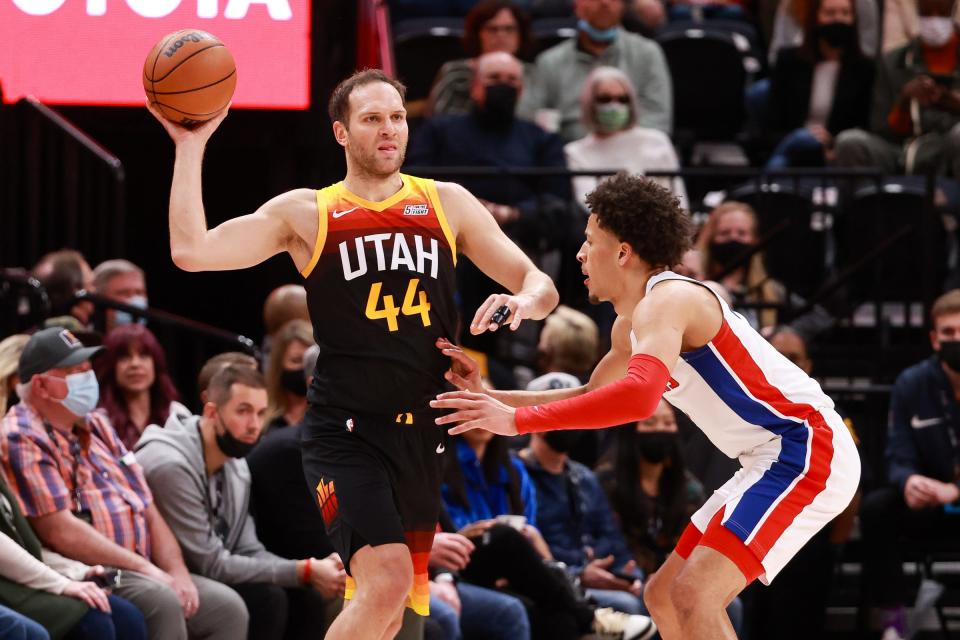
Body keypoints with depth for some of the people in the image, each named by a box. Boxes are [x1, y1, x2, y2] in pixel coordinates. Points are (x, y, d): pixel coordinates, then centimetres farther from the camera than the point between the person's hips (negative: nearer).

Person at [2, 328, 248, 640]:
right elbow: (60, 532, -17)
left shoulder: (97, 426, 21)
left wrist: (177, 573, 1)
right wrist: (143, 568, -14)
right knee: (161, 602, -33)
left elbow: (149, 510, 18)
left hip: (140, 574, 9)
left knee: (228, 608, -8)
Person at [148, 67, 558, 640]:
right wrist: (191, 146, -10)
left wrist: (526, 302, -13)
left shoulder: (447, 205, 10)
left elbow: (541, 286, 10)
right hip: (346, 432, -4)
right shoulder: (307, 214, 1)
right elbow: (192, 250, -9)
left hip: (425, 430, 4)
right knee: (386, 583, -24)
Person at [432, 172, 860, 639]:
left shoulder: (665, 302, -17)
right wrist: (488, 397, 20)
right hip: (773, 460, 11)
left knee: (693, 597, -22)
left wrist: (517, 420, -30)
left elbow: (638, 397, -35)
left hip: (807, 450, -11)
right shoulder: (629, 326, 15)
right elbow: (593, 398, 32)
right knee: (664, 597, 15)